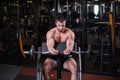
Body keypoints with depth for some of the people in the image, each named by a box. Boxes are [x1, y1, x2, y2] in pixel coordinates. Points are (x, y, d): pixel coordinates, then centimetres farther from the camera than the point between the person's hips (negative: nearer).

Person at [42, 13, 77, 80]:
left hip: (66, 57, 0)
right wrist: (52, 50, -52)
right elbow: (50, 45, -25)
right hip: (53, 57, 0)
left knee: (74, 68, -30)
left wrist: (68, 50, -52)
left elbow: (70, 44, -26)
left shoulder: (70, 33, -8)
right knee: (45, 68, -30)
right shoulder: (50, 33, -8)